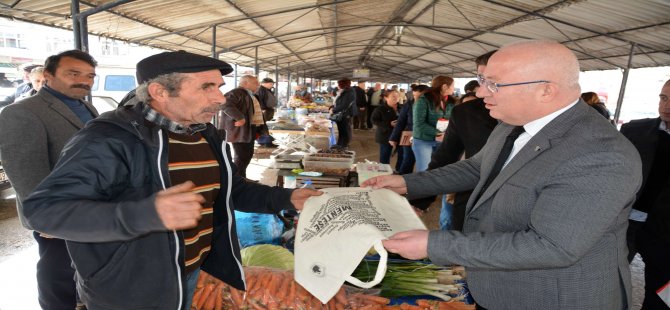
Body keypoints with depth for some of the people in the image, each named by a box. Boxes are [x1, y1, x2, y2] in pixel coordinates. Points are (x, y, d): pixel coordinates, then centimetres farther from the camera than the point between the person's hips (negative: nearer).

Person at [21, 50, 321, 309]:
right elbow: (44, 208, -26)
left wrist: (285, 198, -4)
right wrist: (144, 214, -42)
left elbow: (228, 189, 11)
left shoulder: (206, 134, 2)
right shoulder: (110, 138, -22)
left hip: (192, 274, 7)